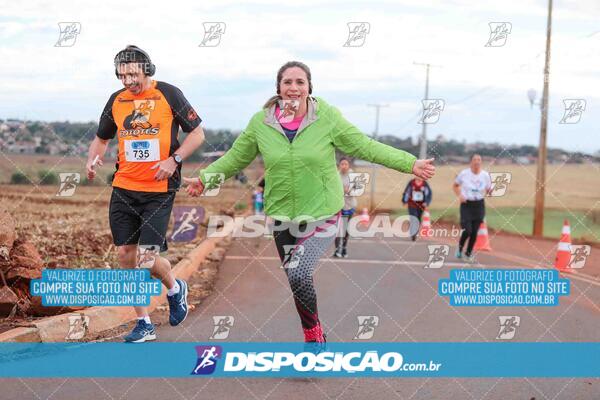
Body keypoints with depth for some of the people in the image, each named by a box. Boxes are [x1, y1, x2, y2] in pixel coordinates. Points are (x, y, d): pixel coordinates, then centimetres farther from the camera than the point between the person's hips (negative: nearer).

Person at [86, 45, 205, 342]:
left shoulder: (169, 94, -4)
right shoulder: (116, 100, 8)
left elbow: (197, 133, 1)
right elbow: (101, 138, 21)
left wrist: (174, 159, -13)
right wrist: (92, 159, -1)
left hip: (159, 190, -5)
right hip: (123, 188, 5)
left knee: (147, 257, -10)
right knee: (125, 255, 3)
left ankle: (175, 289, 24)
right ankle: (143, 324, 16)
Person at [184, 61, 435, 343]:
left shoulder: (328, 117, -10)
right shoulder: (260, 122, -4)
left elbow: (365, 147, -6)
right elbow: (236, 157, 11)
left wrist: (411, 164, -9)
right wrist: (204, 177, 10)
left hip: (321, 215, -4)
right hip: (281, 216, 4)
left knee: (299, 275, -22)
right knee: (293, 279, 12)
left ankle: (314, 335, 1)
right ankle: (313, 336, 33)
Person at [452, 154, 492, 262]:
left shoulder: (485, 175, -1)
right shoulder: (464, 174, -5)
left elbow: (488, 190, 10)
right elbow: (455, 186, 9)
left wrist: (490, 191, -12)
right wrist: (459, 196, -6)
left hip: (479, 205, 2)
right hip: (466, 205, -2)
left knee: (474, 232, 4)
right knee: (467, 231, -13)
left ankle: (468, 253, 23)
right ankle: (460, 247, 17)